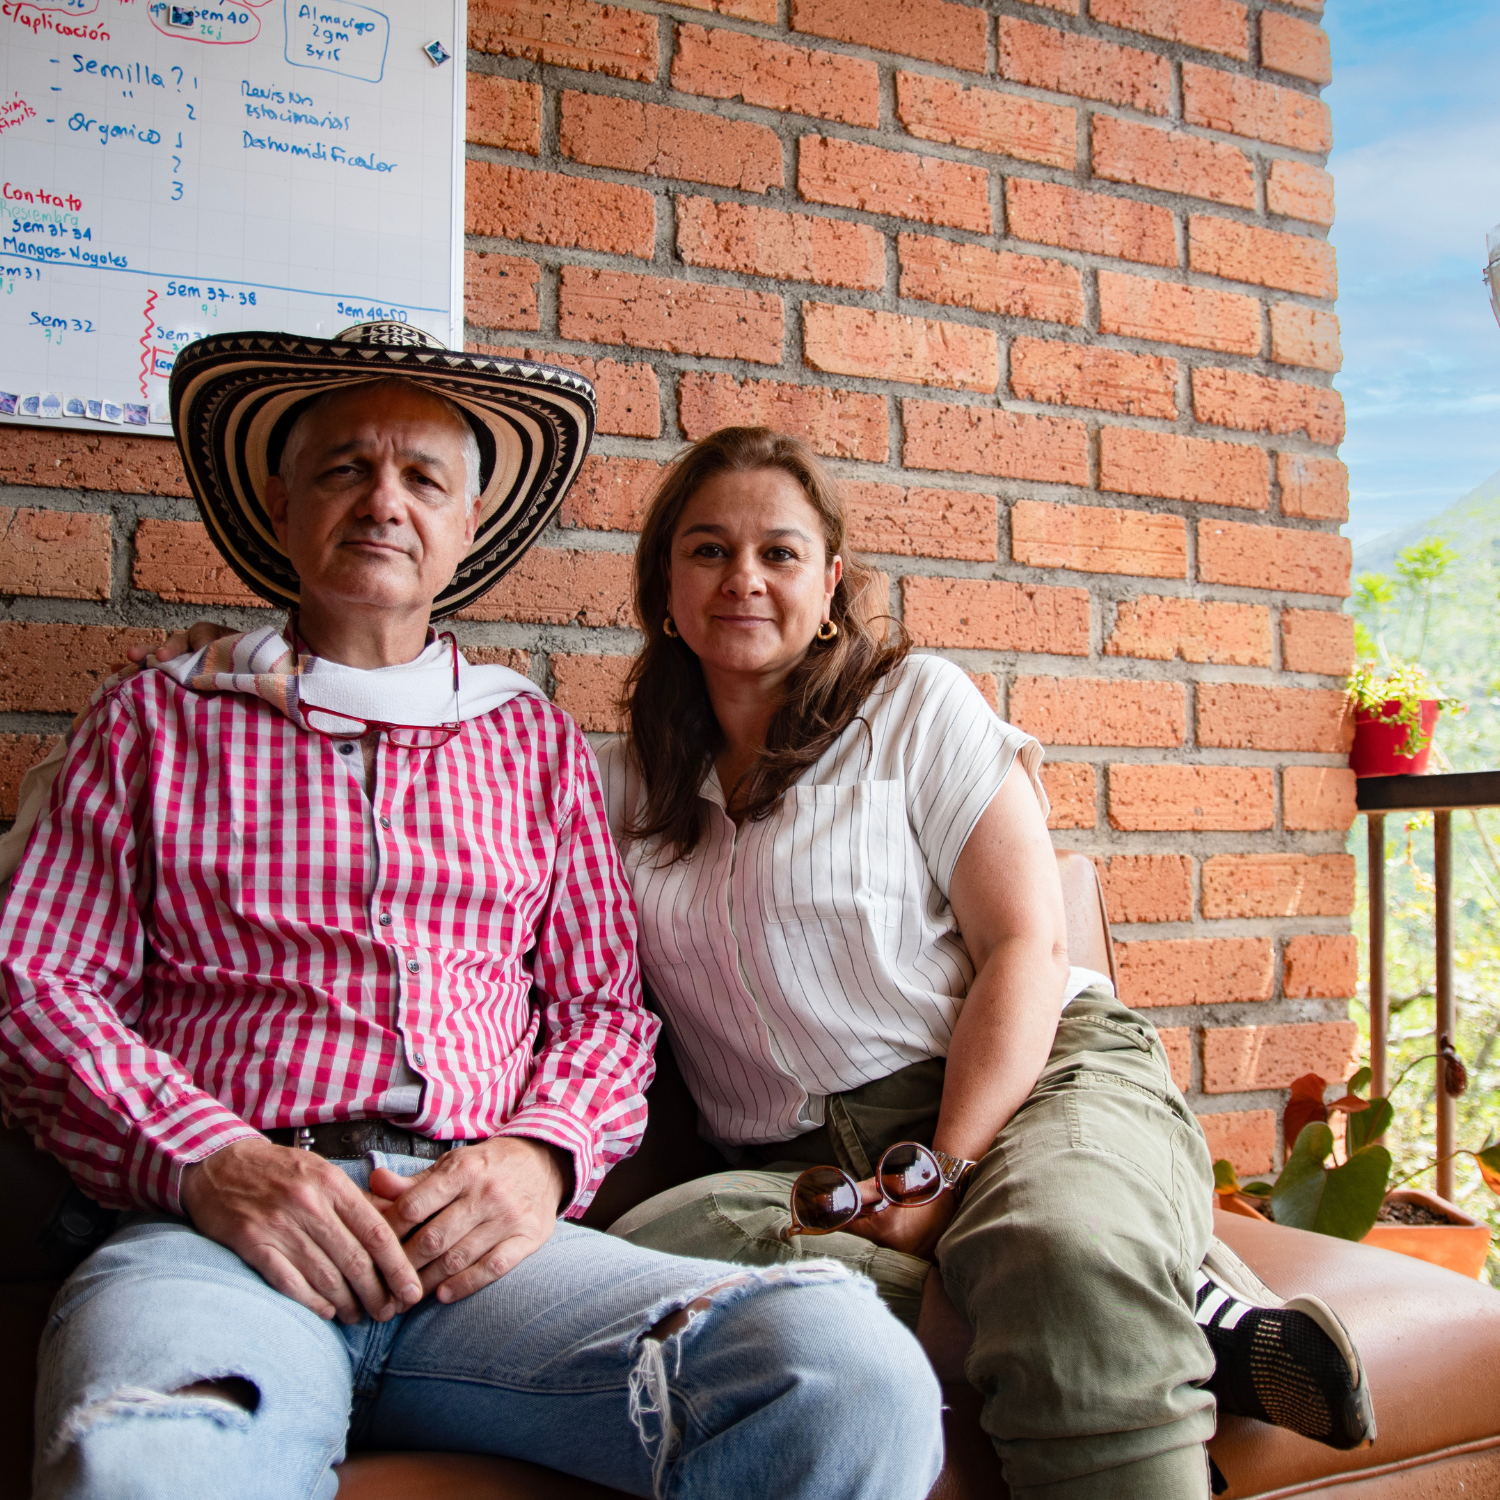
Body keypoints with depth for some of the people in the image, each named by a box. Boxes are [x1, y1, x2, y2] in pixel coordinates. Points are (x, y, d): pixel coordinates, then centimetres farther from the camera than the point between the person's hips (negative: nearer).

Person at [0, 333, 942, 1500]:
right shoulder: (156, 721, 17)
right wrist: (211, 1162, -10)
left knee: (858, 1381, -25)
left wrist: (538, 1157, -5)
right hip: (216, 1229, -2)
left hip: (478, 1240, 3)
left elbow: (605, 1006, 17)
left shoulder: (537, 742, 21)